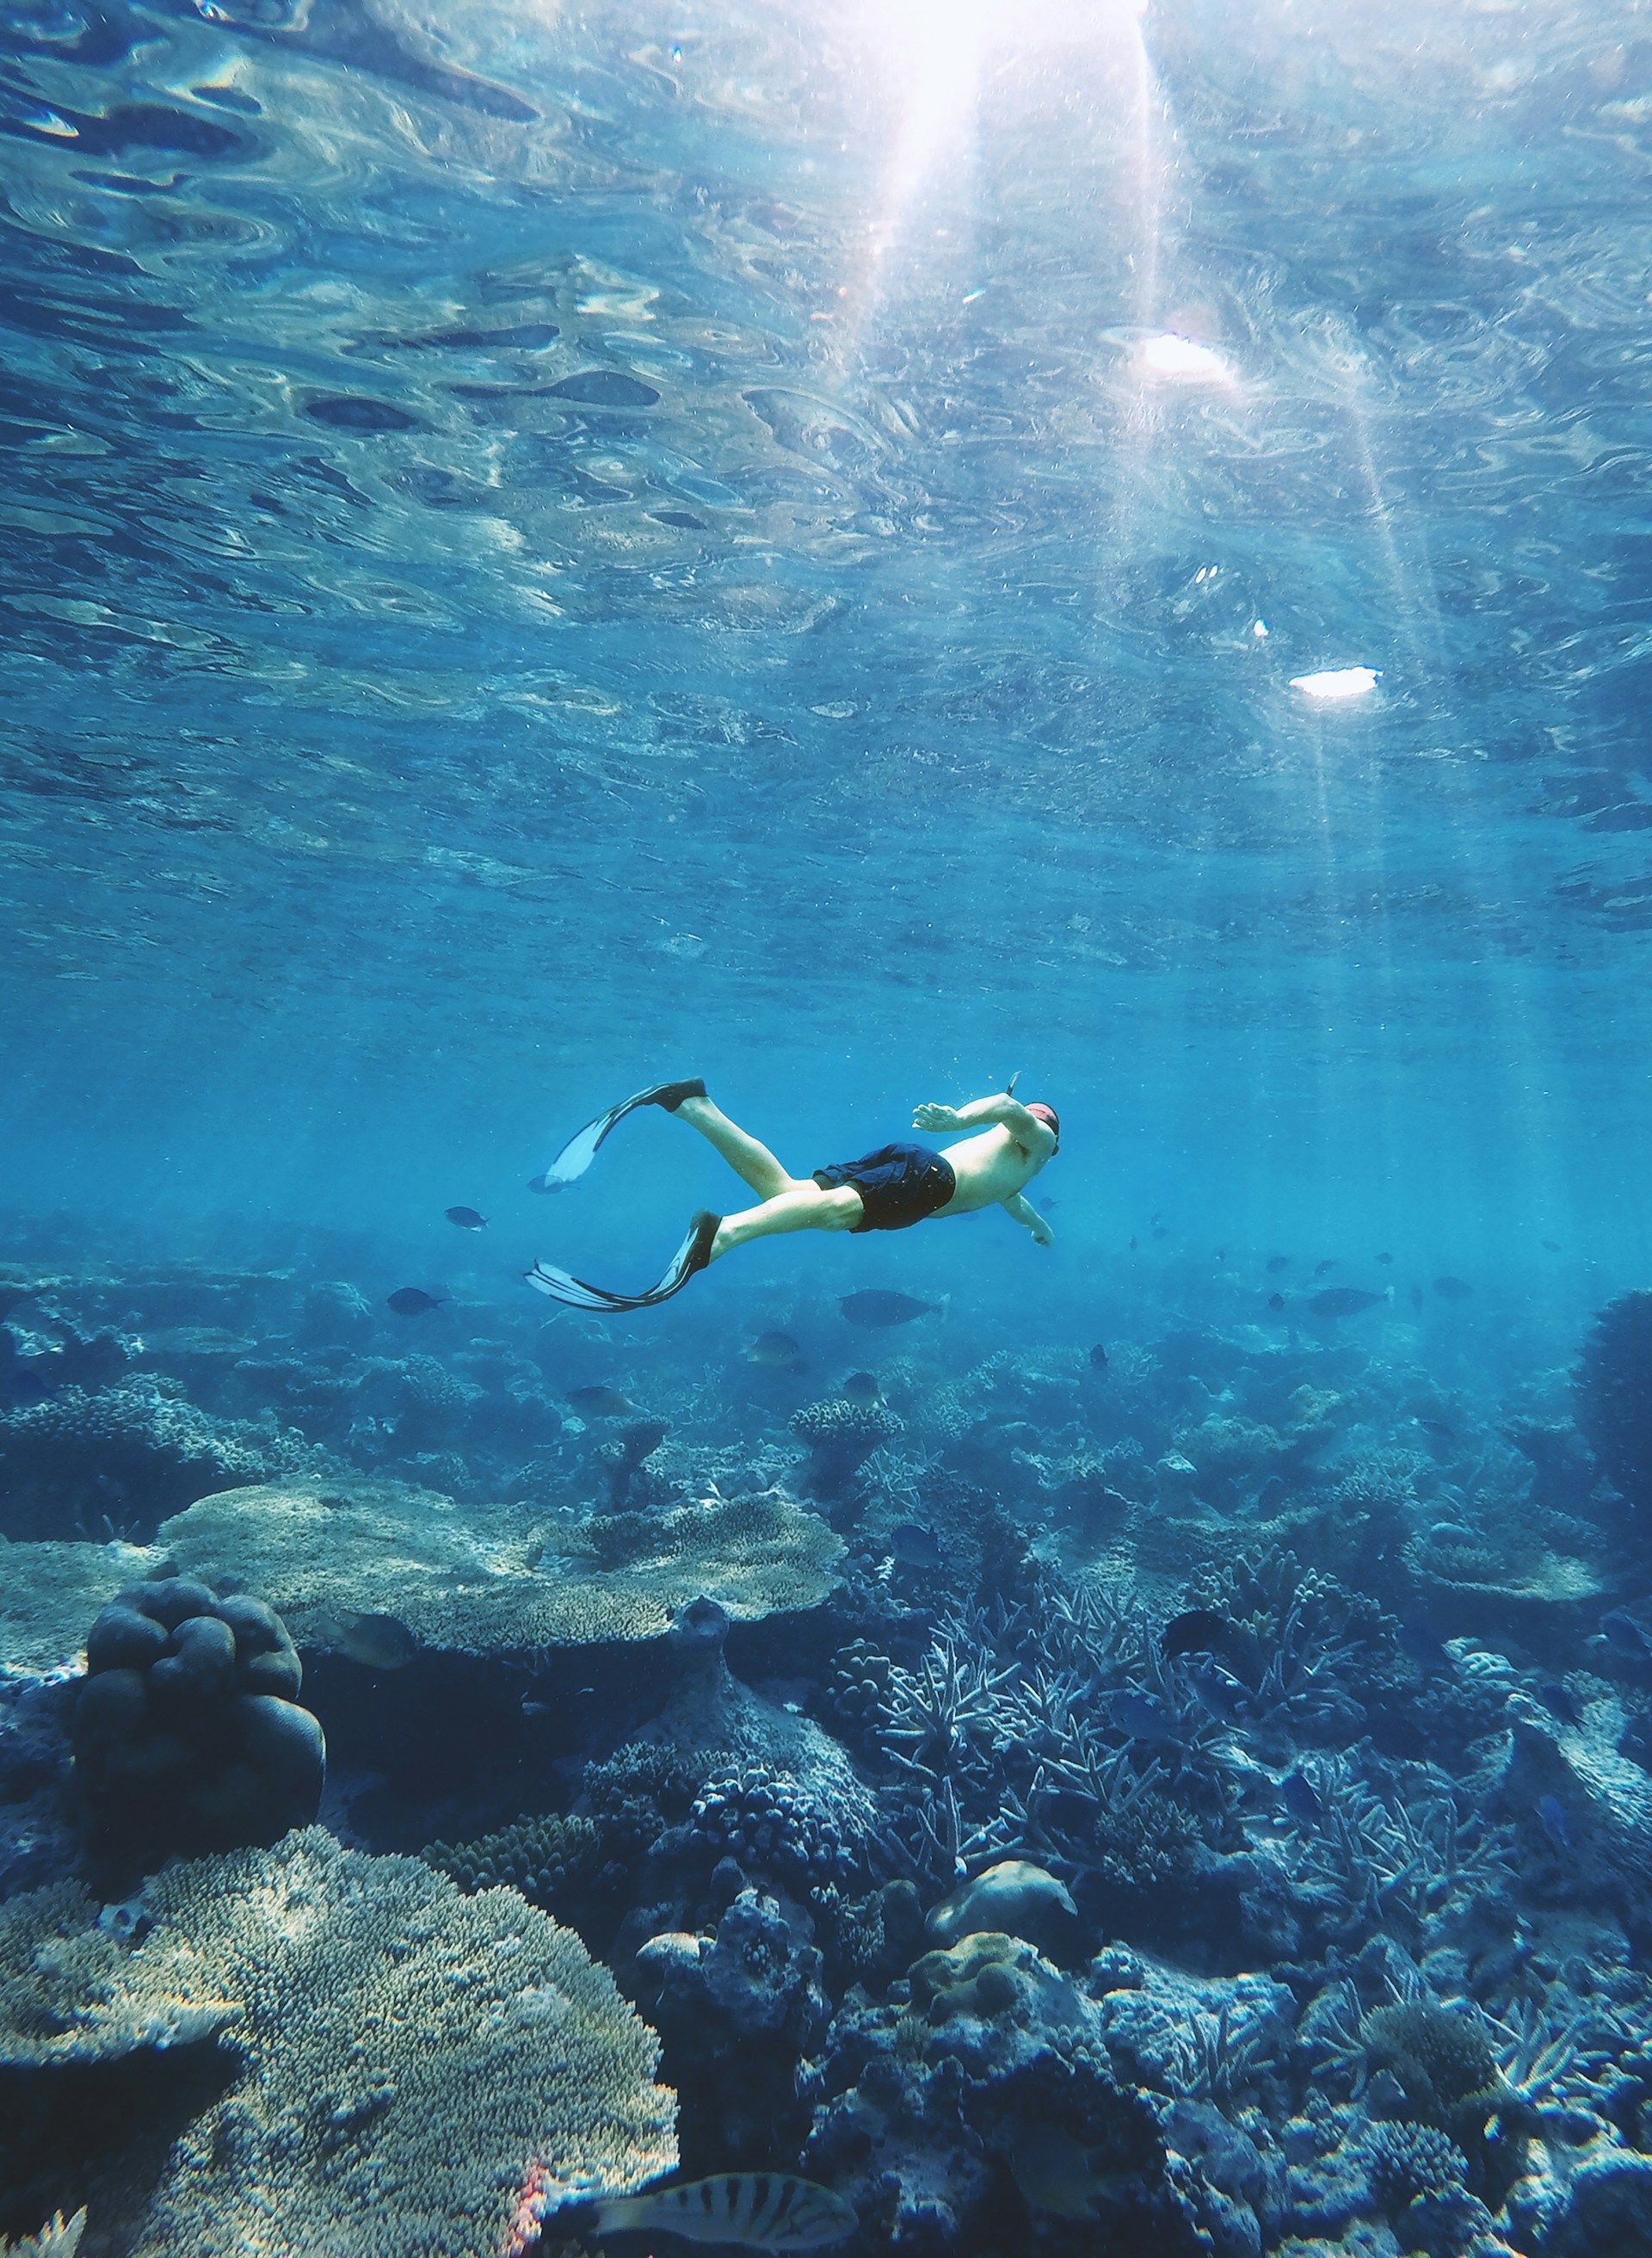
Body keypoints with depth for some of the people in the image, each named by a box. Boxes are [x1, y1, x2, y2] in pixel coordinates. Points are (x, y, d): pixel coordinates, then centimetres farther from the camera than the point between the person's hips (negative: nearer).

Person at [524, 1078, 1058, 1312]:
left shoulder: (1004, 1153, 44)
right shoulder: (1037, 1137, 22)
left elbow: (1006, 1193, 67)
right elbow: (1007, 1107, -4)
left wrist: (1039, 1225, 82)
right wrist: (957, 1120, -25)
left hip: (903, 1161, 8)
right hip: (927, 1177, -8)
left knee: (783, 1190, -8)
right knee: (835, 1209, -33)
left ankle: (692, 1104, -20)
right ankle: (720, 1235, -60)